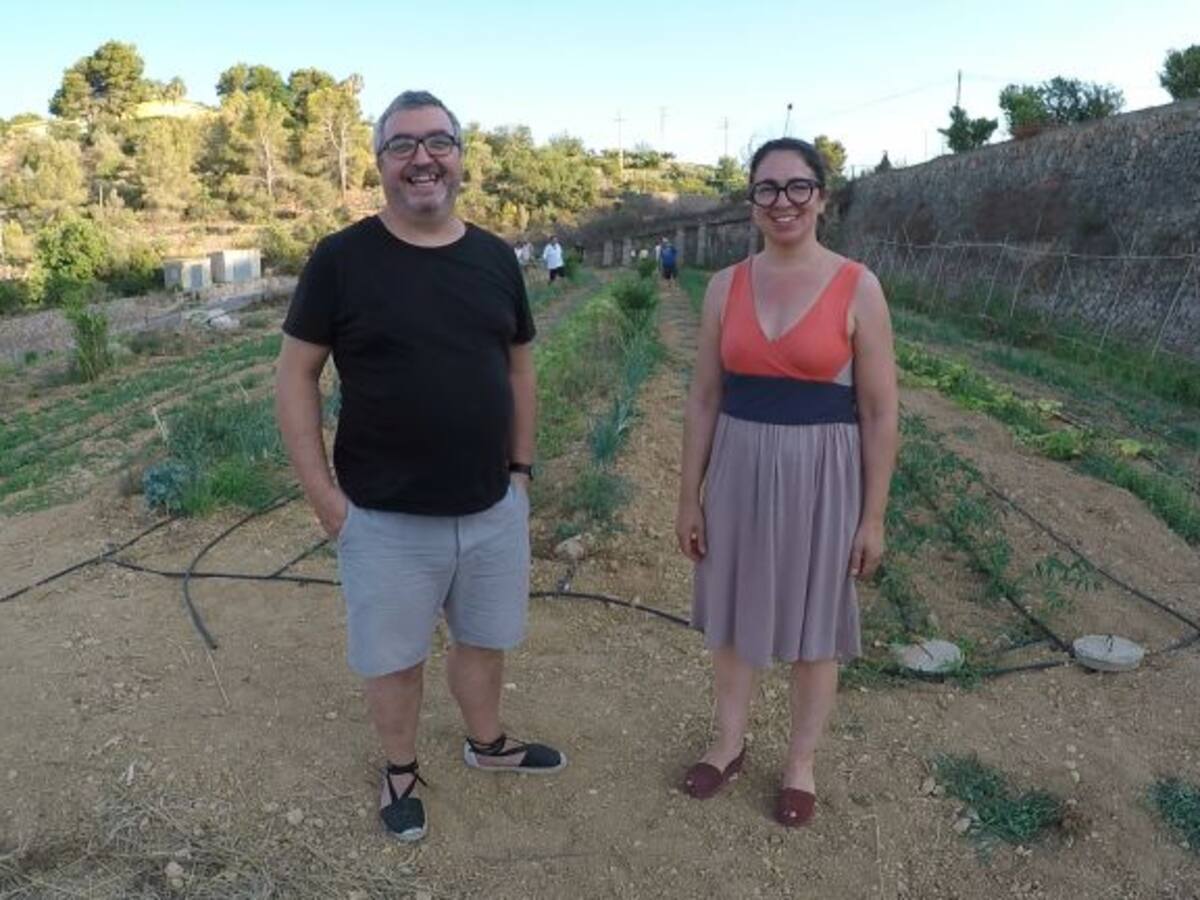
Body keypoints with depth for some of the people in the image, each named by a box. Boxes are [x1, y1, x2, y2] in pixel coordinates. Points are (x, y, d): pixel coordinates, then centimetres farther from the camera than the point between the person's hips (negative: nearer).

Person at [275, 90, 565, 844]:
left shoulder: (495, 257, 1)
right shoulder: (341, 258, -10)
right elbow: (296, 376, -7)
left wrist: (521, 467, 7)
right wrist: (323, 493, -10)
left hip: (494, 508, 4)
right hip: (385, 518, -3)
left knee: (485, 638, 22)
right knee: (395, 656, 15)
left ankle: (487, 741, 48)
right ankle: (401, 770, 41)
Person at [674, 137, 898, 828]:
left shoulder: (858, 288, -8)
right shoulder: (726, 287, 1)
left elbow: (880, 412, -6)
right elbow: (704, 399, 4)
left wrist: (874, 515, -6)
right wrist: (690, 496, 4)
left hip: (821, 474, -3)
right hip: (738, 468, 3)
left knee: (814, 624, 12)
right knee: (733, 611, 16)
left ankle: (801, 763, 34)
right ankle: (730, 742, 39)